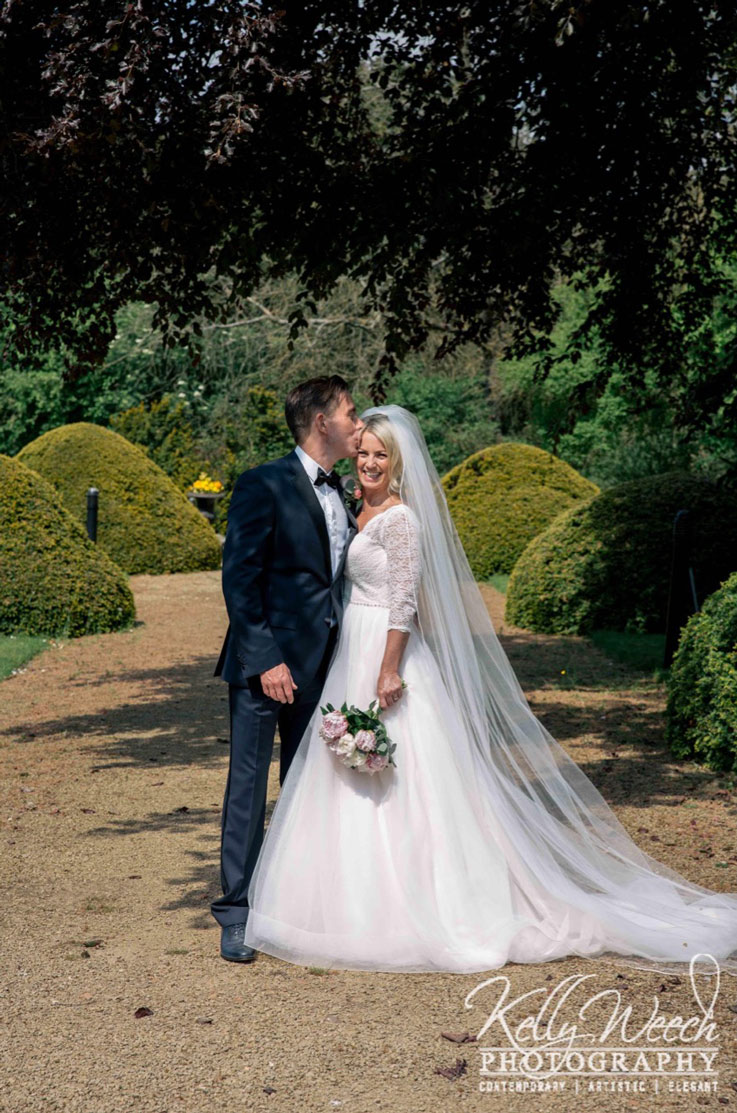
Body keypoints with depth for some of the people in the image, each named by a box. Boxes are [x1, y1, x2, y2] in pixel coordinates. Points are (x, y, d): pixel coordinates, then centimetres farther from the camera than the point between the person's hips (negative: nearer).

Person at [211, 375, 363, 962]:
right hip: (265, 661, -7)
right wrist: (265, 660, -19)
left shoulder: (339, 494, 13)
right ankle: (238, 913, 7)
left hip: (320, 664, 7)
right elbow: (239, 578, -13)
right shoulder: (265, 485, -9)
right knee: (250, 784, -1)